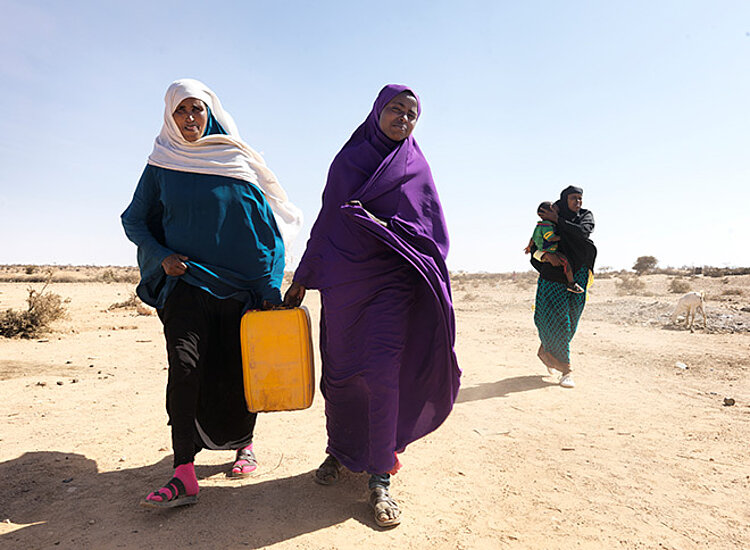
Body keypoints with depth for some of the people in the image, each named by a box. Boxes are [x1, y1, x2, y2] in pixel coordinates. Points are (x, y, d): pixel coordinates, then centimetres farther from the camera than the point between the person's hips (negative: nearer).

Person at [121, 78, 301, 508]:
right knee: (185, 365, -14)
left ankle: (244, 443, 26)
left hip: (240, 284, 0)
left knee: (238, 369, 4)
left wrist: (271, 286, -7)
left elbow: (270, 226, 1)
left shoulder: (239, 162, 4)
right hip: (186, 280, 1)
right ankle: (184, 476, -9)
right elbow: (134, 221, 14)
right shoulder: (162, 166, 8)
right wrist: (161, 256, -5)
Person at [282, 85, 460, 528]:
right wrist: (302, 279, 11)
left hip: (393, 279, -2)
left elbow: (432, 230, 6)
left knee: (382, 371, -11)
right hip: (343, 278, 2)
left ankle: (380, 479, 1)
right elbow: (326, 221, 12)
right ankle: (340, 451, 30)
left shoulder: (416, 167, 9)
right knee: (340, 371, 7)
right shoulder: (346, 161, 12)